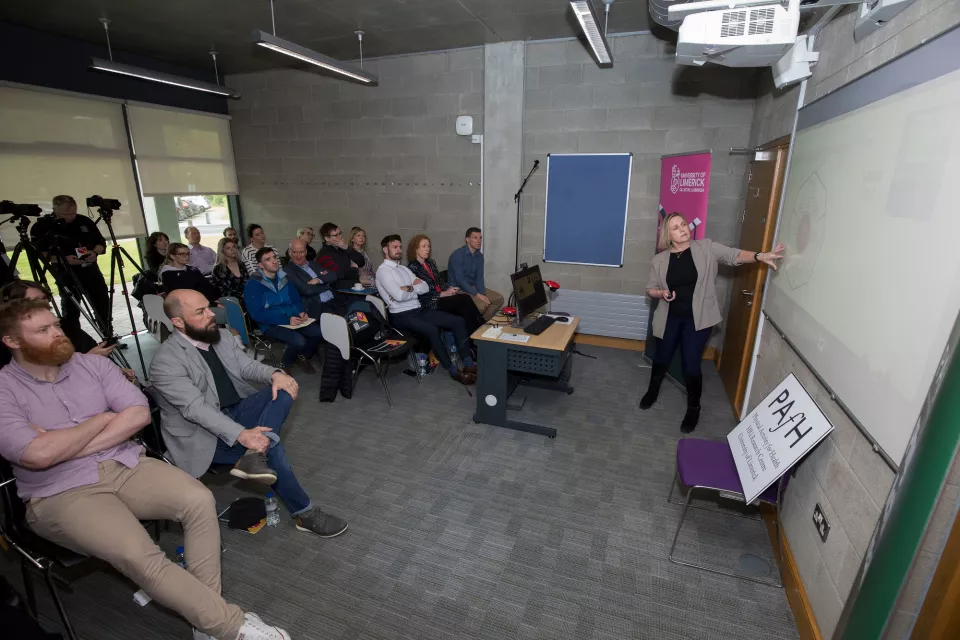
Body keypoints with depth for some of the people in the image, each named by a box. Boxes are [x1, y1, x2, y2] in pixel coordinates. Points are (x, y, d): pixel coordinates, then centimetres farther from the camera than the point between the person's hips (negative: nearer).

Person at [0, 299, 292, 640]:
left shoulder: (93, 364, 5)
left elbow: (139, 413, -5)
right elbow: (38, 455, -21)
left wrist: (65, 445, -11)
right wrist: (101, 419, -8)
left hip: (125, 465, 4)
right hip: (61, 494, -3)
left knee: (199, 500, -21)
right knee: (139, 555, -27)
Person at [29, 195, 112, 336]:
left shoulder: (84, 221, 1)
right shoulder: (41, 226, -8)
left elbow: (101, 242, 8)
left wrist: (95, 253, -12)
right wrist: (63, 259, -25)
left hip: (91, 271, 4)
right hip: (66, 275, -3)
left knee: (104, 305, 11)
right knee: (70, 311, 4)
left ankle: (109, 338, 26)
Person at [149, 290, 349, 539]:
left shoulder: (222, 335, 4)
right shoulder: (165, 362, -17)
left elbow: (247, 366, 1)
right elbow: (196, 408, -25)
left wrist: (275, 374, -23)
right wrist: (241, 434, -37)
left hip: (237, 412, 7)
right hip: (204, 434, -6)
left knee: (282, 389, -20)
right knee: (270, 447, -25)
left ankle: (254, 456, -32)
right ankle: (304, 513, -9)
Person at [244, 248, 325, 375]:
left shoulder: (284, 278, 9)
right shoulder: (253, 284, -9)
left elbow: (296, 299, 15)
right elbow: (257, 314, -17)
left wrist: (302, 312, -8)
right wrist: (287, 320, -23)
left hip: (293, 319, 6)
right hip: (271, 324, -6)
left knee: (320, 333, -17)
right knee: (299, 341, -30)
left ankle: (304, 357, 12)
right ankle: (284, 366, 1)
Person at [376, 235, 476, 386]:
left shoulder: (403, 268, 20)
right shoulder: (383, 270, -6)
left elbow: (425, 287, 10)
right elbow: (399, 295, -20)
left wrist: (409, 288, -8)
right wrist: (415, 290, -1)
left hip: (419, 310, 9)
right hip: (401, 316, -8)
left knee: (458, 321, -6)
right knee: (432, 330, -36)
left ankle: (468, 364, -9)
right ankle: (453, 371, -22)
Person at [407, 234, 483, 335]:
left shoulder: (431, 262, 15)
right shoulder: (413, 268, -8)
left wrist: (450, 289, -2)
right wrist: (444, 294, -13)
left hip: (442, 297, 7)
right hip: (430, 303, -7)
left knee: (466, 311, -21)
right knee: (465, 298, -22)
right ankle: (483, 326, -11)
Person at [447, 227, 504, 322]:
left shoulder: (479, 256, 4)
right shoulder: (457, 255, -19)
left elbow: (479, 278, 1)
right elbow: (460, 280, -24)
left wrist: (483, 295, -16)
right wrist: (478, 295, -26)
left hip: (473, 287, 8)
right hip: (458, 289, -8)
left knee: (499, 298, -2)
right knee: (481, 304, -29)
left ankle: (483, 322, 9)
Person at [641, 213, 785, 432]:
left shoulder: (706, 248, -6)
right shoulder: (660, 259, -2)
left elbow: (733, 255, -17)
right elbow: (650, 289, 6)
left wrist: (760, 256, -34)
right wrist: (662, 293, -15)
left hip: (698, 319, -2)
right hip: (670, 317, 2)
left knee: (691, 366, 0)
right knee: (662, 358, 17)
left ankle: (694, 408, 23)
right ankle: (653, 391, 44)